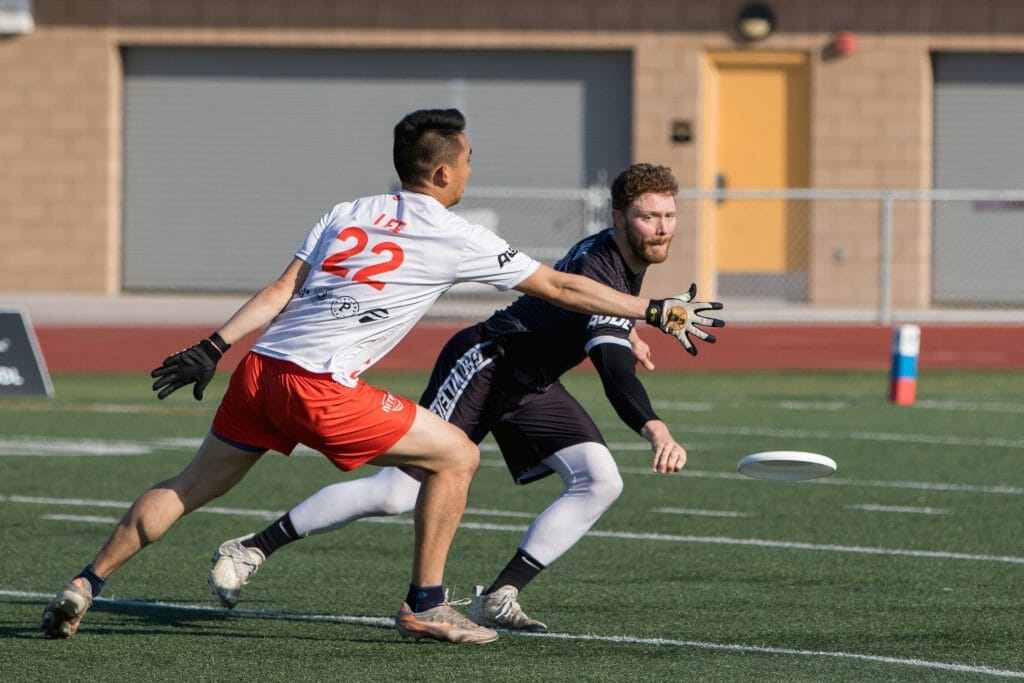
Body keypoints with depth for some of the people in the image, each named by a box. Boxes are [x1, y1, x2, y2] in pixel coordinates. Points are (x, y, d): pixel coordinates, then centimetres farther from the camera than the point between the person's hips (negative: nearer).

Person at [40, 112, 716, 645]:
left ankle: (85, 585, 17)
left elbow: (280, 292, 10)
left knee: (191, 486, 20)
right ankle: (425, 604, 10)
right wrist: (655, 311, 17)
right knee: (457, 457, 6)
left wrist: (212, 349, 9)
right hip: (322, 388, -7)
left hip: (260, 367, 7)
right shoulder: (457, 239, 3)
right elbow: (562, 287, 9)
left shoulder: (348, 213, 17)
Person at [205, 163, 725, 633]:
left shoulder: (630, 258, 1)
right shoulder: (602, 268, -29)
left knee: (600, 482, -10)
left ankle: (497, 599, -8)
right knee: (397, 493, -13)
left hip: (530, 386, 9)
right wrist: (654, 429, -56)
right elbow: (613, 368, -43)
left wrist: (621, 330, 27)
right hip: (482, 366, -9)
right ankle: (253, 548, 1)